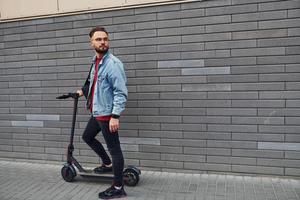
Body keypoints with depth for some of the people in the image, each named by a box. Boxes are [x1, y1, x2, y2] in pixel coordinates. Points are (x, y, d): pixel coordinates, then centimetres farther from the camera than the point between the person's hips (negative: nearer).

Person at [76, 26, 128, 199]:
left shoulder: (113, 63, -18)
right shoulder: (95, 61, 9)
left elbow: (121, 92, -22)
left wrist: (115, 116, -26)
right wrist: (84, 91, 32)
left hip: (107, 113, -10)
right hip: (97, 112, 10)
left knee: (114, 149, -1)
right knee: (87, 136, 25)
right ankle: (108, 163, 42)